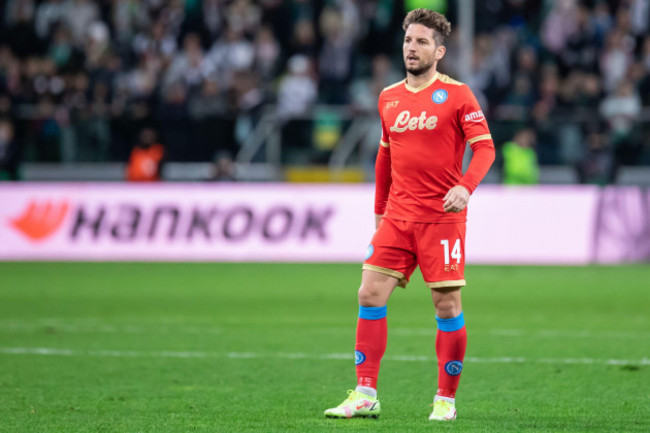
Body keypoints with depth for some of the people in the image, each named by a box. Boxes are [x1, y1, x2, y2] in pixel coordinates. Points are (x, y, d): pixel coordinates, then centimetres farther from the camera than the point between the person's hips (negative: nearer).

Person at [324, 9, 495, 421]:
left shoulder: (457, 94, -4)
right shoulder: (389, 98, 12)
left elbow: (485, 147, -10)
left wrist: (466, 187, -26)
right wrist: (380, 210, 22)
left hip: (442, 216, -5)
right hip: (397, 217, 5)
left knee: (447, 305, -3)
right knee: (371, 294, -4)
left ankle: (446, 400, 8)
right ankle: (365, 395, 0)